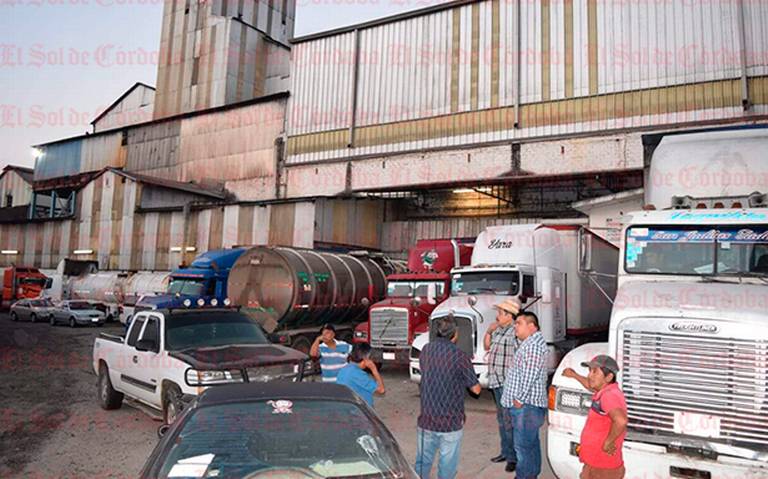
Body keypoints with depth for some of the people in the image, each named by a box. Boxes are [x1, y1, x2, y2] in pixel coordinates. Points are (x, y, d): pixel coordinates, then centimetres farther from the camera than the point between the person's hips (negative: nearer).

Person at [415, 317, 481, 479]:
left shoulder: (425, 350, 0)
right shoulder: (460, 356, -16)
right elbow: (476, 389, -8)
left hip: (426, 421, 5)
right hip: (451, 423, -4)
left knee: (422, 463, 17)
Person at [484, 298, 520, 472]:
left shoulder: (515, 332, -18)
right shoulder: (498, 330, 10)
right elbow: (487, 346, 22)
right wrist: (489, 331, 5)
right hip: (497, 382, 10)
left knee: (509, 421, -4)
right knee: (501, 419, 19)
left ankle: (513, 458, 7)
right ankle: (506, 452, 32)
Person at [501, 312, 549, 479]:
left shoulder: (533, 344, -18)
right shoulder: (530, 342, 17)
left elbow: (530, 375, -23)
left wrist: (520, 398, -17)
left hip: (526, 404, -11)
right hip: (528, 403, 11)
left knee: (523, 445, -5)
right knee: (531, 442, 18)